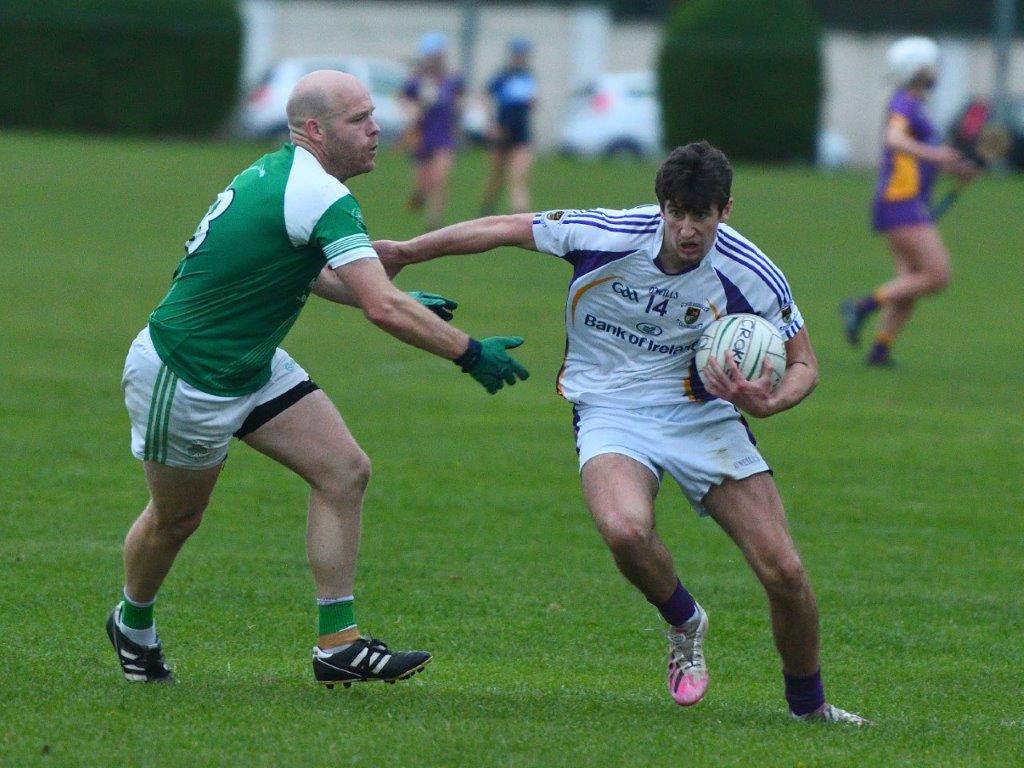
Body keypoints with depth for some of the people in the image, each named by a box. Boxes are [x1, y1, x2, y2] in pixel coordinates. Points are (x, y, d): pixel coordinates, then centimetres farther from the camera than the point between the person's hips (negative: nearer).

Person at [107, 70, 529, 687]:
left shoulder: (280, 174, 3)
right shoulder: (322, 198, -27)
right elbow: (384, 310, -33)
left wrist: (400, 302, 16)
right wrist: (469, 353, -22)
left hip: (252, 366, 9)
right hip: (183, 377, -9)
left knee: (345, 471, -2)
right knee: (177, 519, 12)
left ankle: (339, 645, -1)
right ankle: (133, 625, 41)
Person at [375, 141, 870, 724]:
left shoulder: (752, 276, -15)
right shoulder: (607, 235, -18)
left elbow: (803, 364, -2)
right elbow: (505, 229, -2)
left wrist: (768, 403, -25)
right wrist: (403, 253, 5)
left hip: (704, 411, 1)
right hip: (611, 410, -1)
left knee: (783, 570, -9)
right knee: (625, 529, -34)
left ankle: (809, 705, 19)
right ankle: (684, 623, 0)